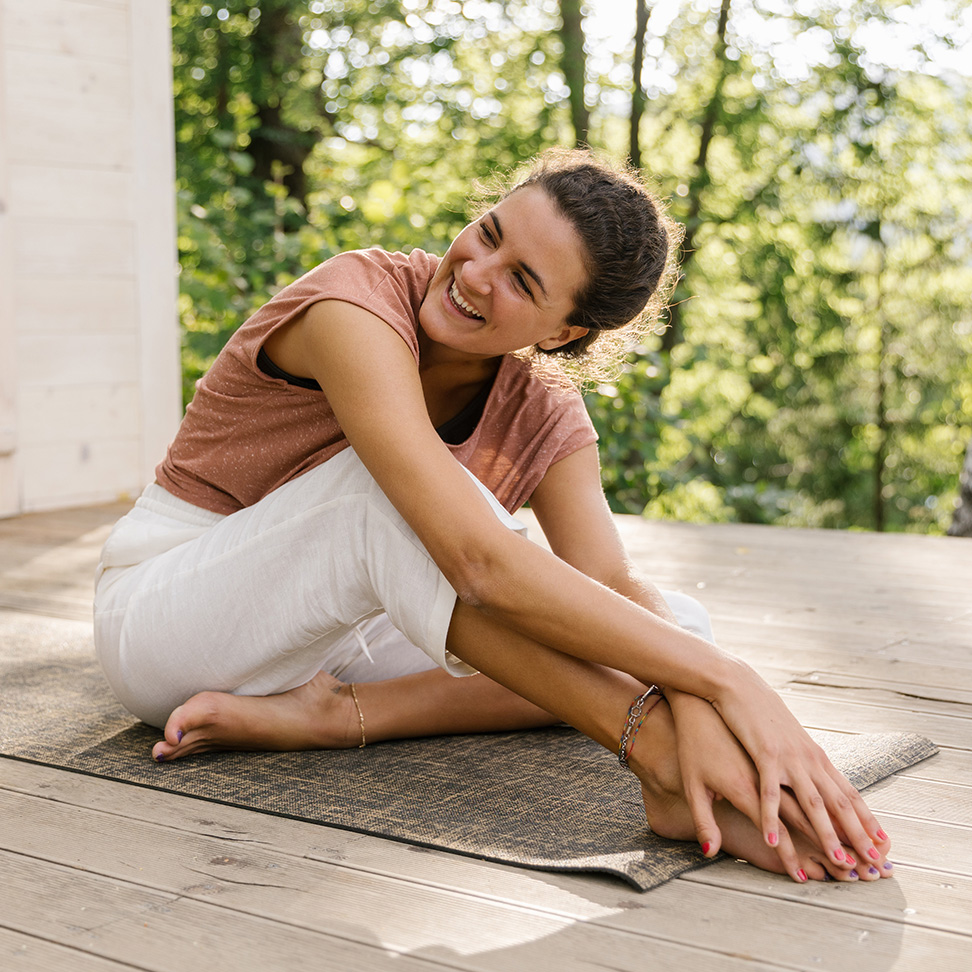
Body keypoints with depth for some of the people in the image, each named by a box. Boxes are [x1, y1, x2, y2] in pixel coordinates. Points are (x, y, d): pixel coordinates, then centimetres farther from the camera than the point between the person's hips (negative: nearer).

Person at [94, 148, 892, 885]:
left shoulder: (546, 422, -5)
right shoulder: (358, 305, -27)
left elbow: (617, 590, -18)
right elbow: (481, 562, -39)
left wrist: (695, 705, -41)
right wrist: (728, 681, -40)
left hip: (331, 636, 6)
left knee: (676, 624, -10)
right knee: (391, 483, -37)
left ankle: (331, 716, -21)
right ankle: (663, 760, -38)